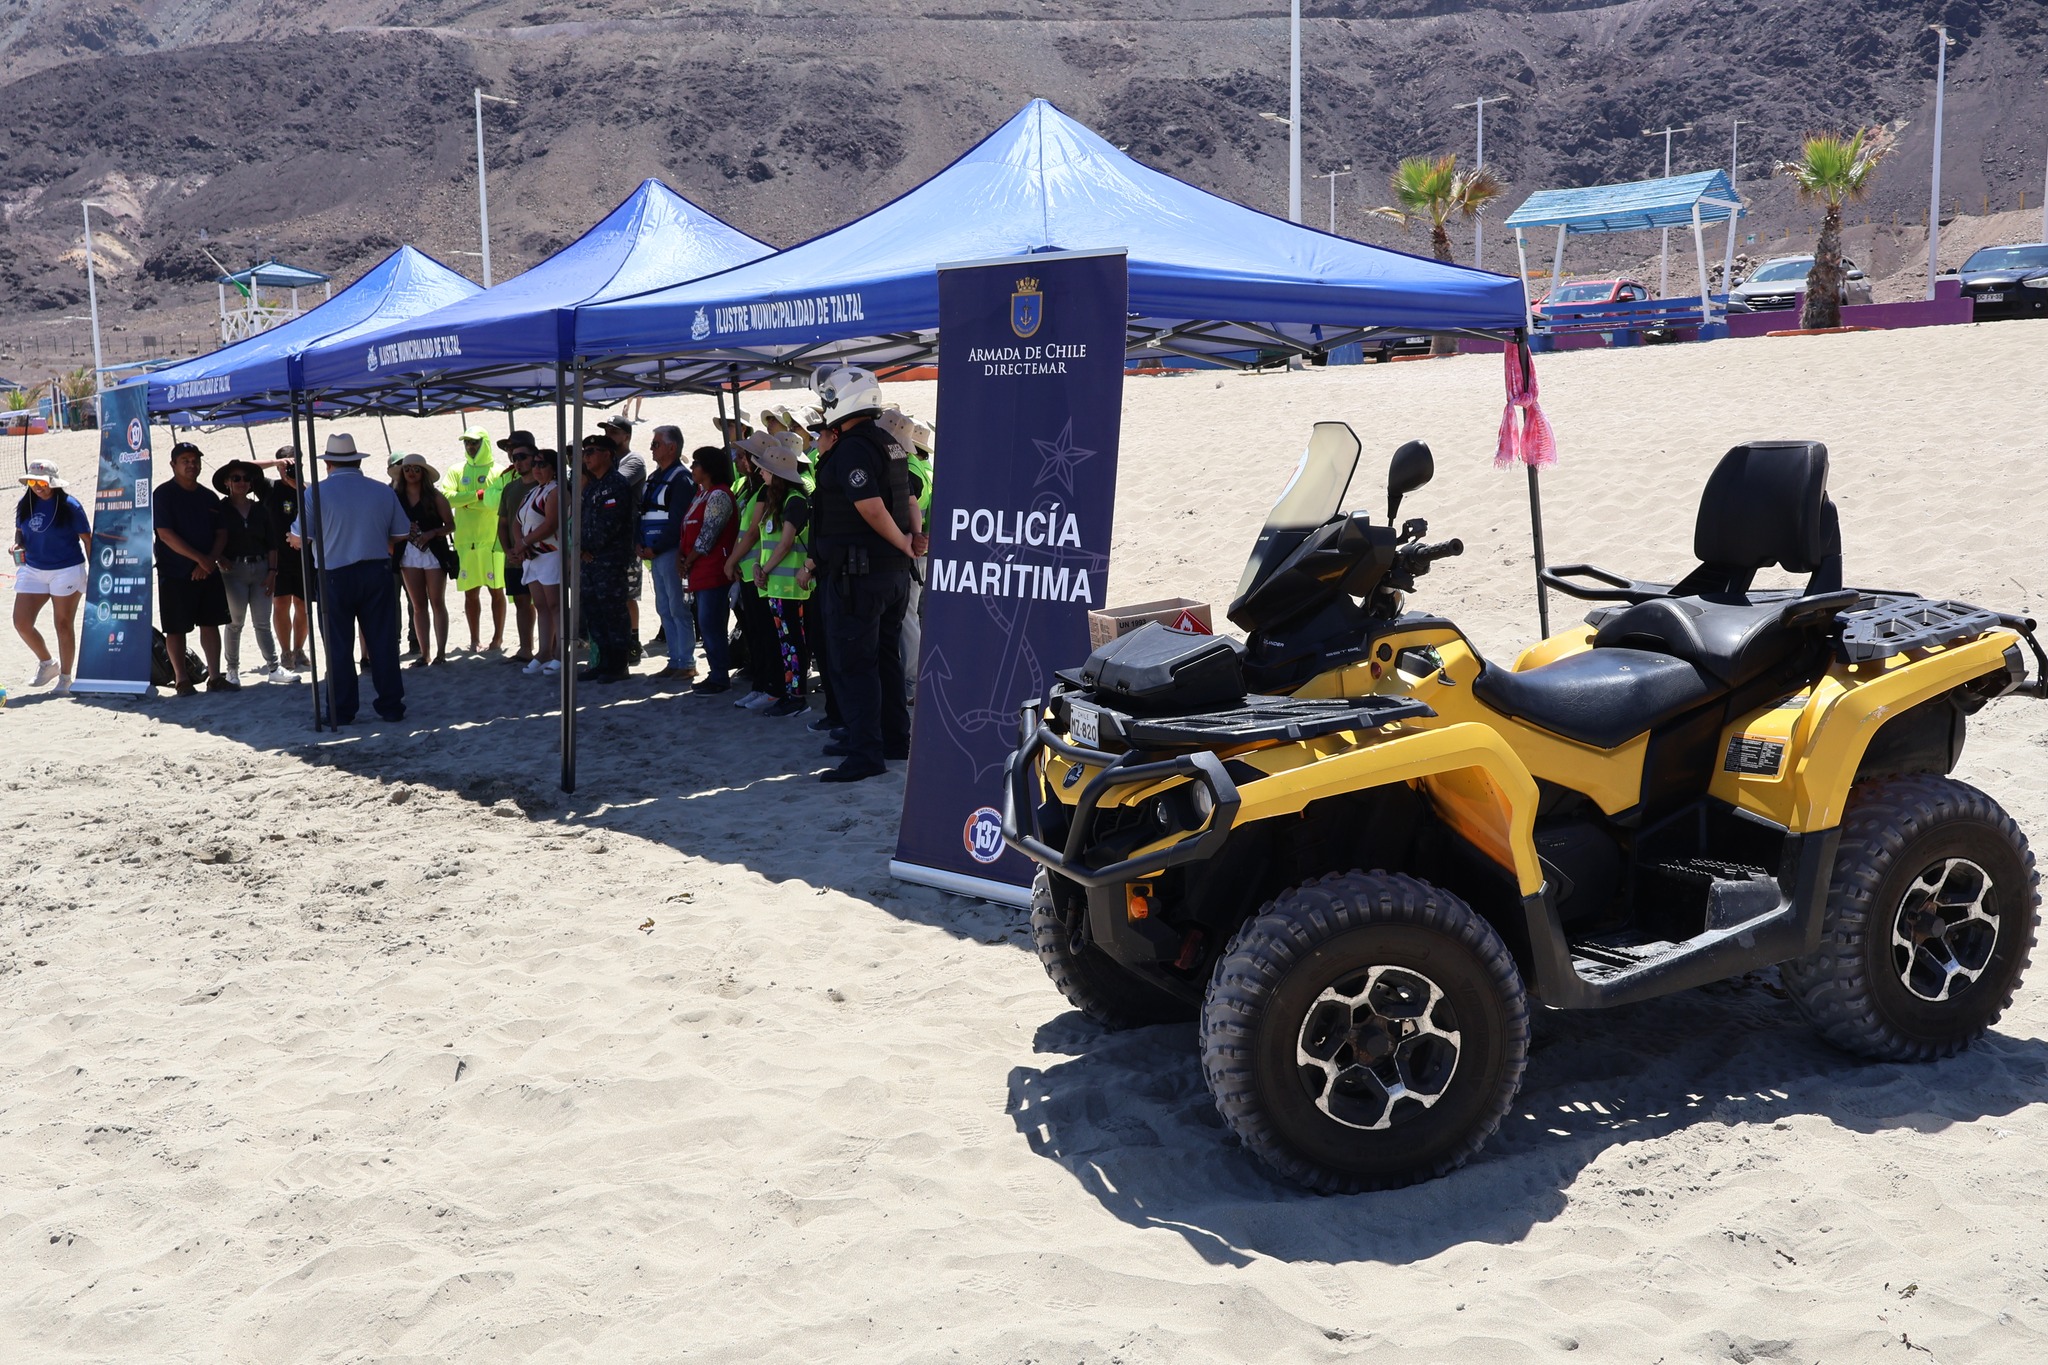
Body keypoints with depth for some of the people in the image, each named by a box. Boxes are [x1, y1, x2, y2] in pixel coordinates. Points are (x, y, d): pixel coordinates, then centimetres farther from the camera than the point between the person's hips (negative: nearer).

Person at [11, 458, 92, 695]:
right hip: (32, 569, 5)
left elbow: (87, 539, -6)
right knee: (21, 622, 0)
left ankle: (65, 678, 14)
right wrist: (18, 545, -5)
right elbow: (20, 530, 18)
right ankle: (47, 663, 24)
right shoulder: (25, 504, 4)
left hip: (67, 570, -5)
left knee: (63, 625, 1)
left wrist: (94, 572, -7)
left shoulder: (70, 506, -10)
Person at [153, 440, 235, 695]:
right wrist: (200, 558, -17)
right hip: (175, 572, -5)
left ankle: (215, 677, 11)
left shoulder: (209, 497, 12)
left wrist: (210, 560, -8)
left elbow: (221, 534, 10)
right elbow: (165, 534, -14)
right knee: (176, 628, 0)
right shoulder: (164, 494, -5)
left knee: (210, 623, 6)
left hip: (207, 572, 5)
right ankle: (182, 681, 6)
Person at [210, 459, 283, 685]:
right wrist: (221, 559, -15)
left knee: (263, 622, 5)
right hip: (234, 570, -3)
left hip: (260, 568, 3)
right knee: (235, 623, 1)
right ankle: (233, 669, 10)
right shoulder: (221, 509, 1)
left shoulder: (260, 510, 10)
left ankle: (272, 667, 7)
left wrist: (272, 571, 2)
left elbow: (272, 543, 9)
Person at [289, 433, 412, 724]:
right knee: (383, 641, 8)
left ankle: (341, 710, 11)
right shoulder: (383, 492, 0)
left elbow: (298, 540, -4)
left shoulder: (316, 493, -7)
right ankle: (391, 705, 11)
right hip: (377, 573, 2)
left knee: (338, 645, 7)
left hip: (335, 576, -2)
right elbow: (402, 535, 7)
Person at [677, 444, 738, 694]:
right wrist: (681, 558, 3)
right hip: (701, 571, 10)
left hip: (713, 570, -10)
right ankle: (716, 673, 19)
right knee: (706, 624, 13)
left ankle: (720, 678, -3)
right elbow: (688, 530, 18)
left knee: (710, 624, -9)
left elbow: (707, 536, -18)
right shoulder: (701, 494, 18)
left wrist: (689, 561, -8)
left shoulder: (718, 495, -13)